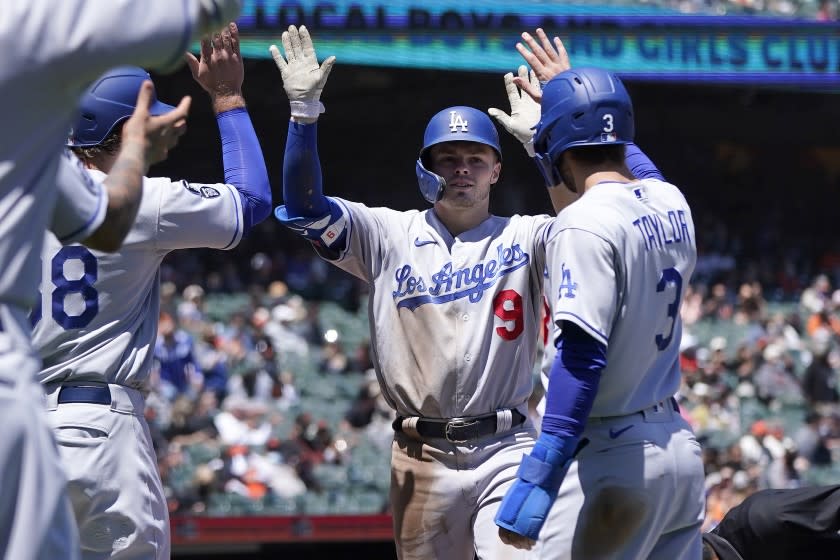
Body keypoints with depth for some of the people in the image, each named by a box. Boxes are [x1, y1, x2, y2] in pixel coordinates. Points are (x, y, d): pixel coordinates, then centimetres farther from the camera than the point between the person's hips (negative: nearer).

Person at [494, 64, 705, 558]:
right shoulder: (673, 205, 8)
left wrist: (539, 479, -28)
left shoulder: (585, 224, -15)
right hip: (682, 447, 8)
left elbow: (583, 355, -24)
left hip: (615, 461, -8)